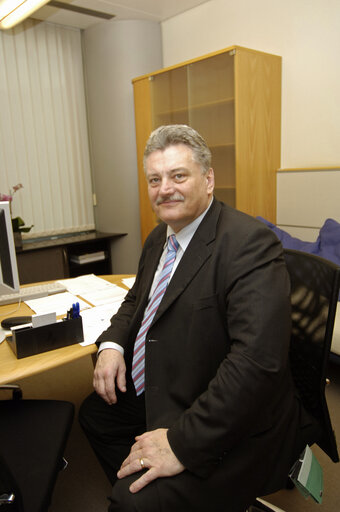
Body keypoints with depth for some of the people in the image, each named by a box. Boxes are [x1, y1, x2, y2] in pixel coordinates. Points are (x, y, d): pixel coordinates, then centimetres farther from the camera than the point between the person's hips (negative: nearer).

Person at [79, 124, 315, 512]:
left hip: (229, 426, -8)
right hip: (158, 393, 9)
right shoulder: (159, 239, 5)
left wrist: (182, 443, -29)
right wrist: (112, 345, -2)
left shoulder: (250, 243, -25)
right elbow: (137, 300, 18)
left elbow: (258, 360, -32)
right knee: (94, 413, 19)